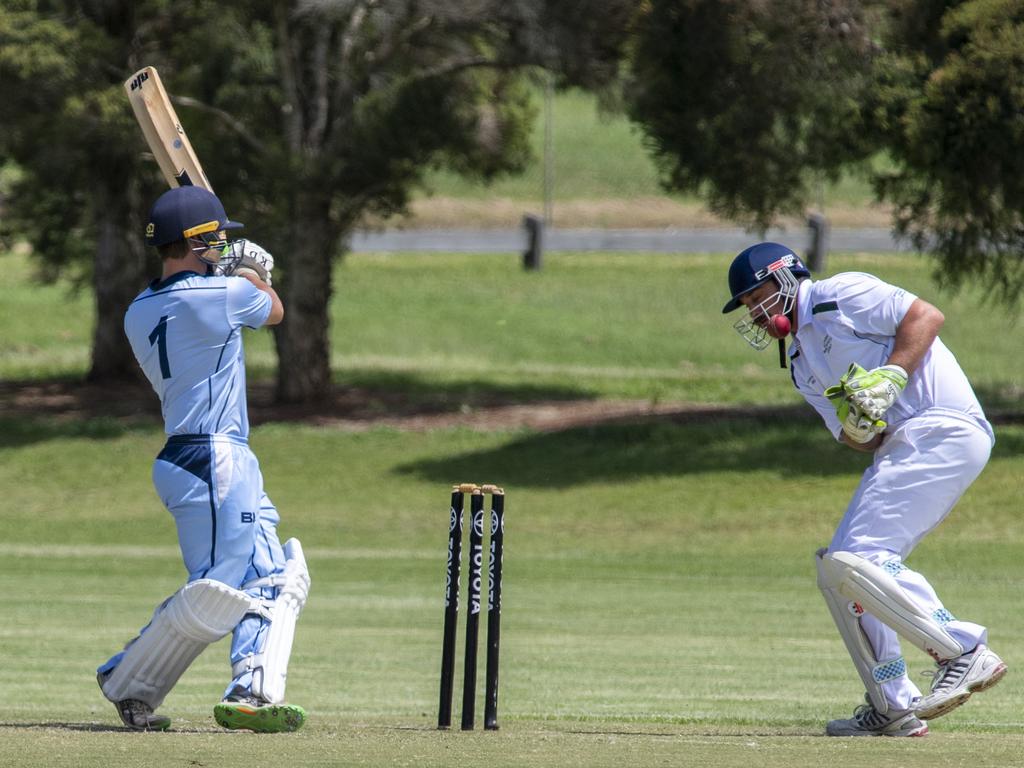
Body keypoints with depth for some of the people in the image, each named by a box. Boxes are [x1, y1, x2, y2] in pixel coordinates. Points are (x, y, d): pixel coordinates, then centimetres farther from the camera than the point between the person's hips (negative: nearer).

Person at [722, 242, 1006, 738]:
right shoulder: (801, 363, 23)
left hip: (942, 431, -10)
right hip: (900, 447, 10)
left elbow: (926, 316, -10)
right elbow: (861, 440, 13)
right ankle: (893, 707, 12)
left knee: (854, 560, -18)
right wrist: (854, 421, -9)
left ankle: (965, 653, -16)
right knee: (838, 569, 11)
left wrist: (889, 379, -19)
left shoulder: (838, 297, -2)